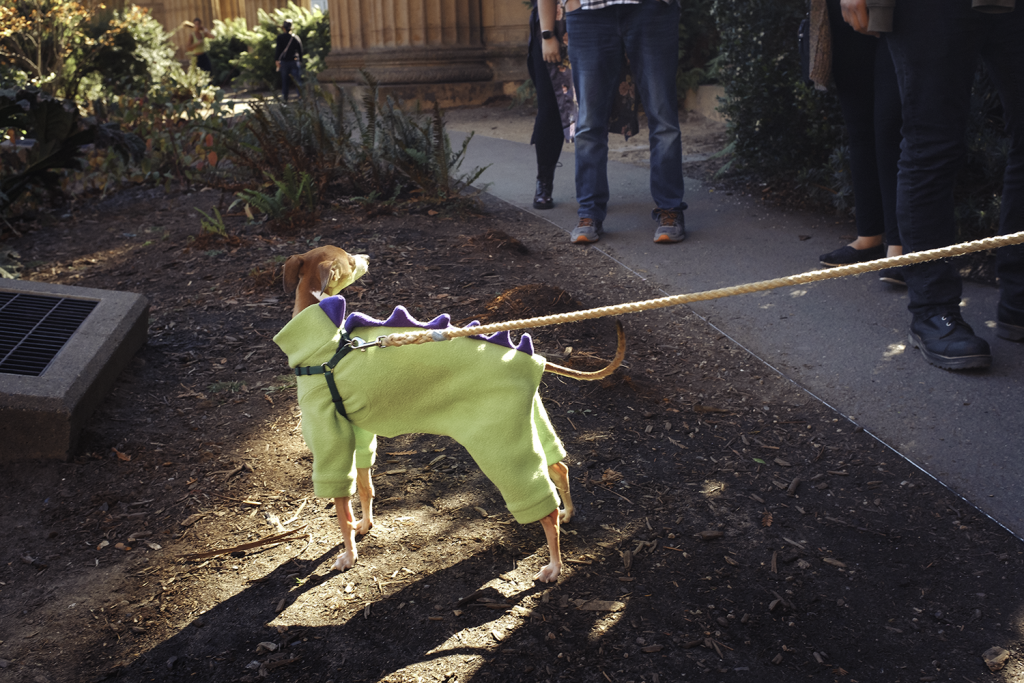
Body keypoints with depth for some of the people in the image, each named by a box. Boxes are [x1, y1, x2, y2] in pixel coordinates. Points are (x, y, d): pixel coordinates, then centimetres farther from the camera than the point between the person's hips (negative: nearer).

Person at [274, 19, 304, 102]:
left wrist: (276, 60, -8)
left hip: (284, 61, -1)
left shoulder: (280, 37, -4)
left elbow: (278, 49, -9)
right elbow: (300, 51, 9)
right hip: (295, 61, 1)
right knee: (298, 79, 2)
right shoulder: (297, 38, 4)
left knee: (284, 80, 7)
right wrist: (300, 61, 17)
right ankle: (300, 95, -6)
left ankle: (284, 97, 8)